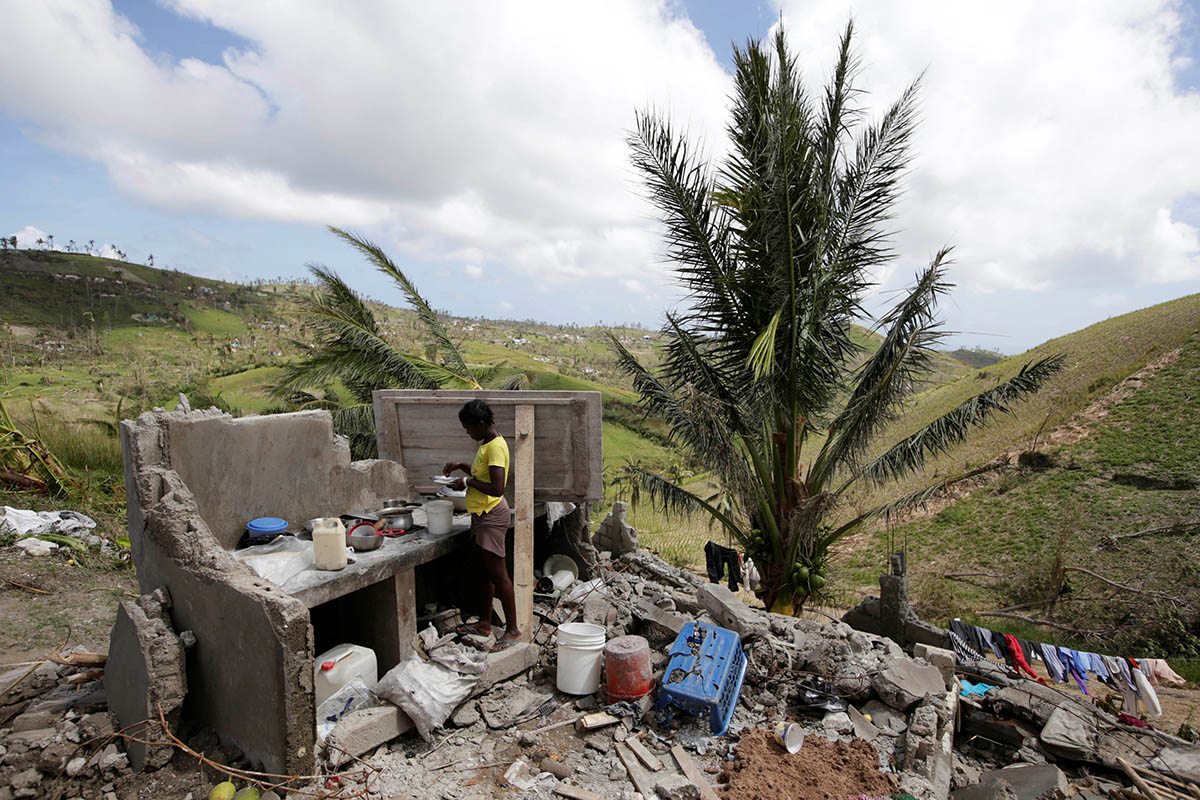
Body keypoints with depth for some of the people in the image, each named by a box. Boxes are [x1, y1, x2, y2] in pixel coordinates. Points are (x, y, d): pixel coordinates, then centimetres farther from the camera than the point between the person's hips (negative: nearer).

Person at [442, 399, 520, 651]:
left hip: (492, 515, -10)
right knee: (487, 571, 18)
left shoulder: (496, 447, -20)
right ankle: (484, 622, 30)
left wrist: (467, 482, -17)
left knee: (498, 573, -4)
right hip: (482, 514, 10)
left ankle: (513, 630, 6)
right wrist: (461, 465, 12)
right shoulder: (486, 444, 11)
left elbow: (497, 488, -27)